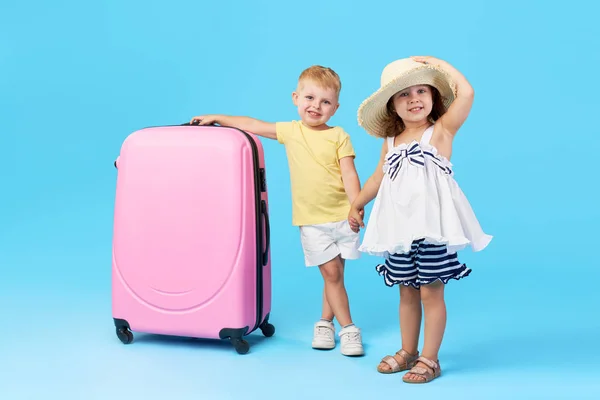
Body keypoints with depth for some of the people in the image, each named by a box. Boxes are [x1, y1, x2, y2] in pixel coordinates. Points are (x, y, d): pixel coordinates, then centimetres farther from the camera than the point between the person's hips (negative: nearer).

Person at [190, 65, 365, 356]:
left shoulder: (338, 137, -2)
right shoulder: (290, 131, 5)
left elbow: (349, 173, -8)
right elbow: (252, 125, 12)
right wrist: (217, 118, 13)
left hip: (342, 217, 0)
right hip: (311, 220, 1)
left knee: (334, 274, 7)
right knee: (331, 274, 0)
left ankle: (325, 322, 26)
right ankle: (347, 328, 9)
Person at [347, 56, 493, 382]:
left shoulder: (441, 131, -4)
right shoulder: (390, 142, 11)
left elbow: (466, 93, -15)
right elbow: (378, 177, 24)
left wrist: (438, 63, -6)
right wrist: (356, 205, 30)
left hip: (432, 225, -5)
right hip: (399, 228, 5)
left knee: (430, 292, 2)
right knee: (407, 292, 15)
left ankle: (429, 359, 14)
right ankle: (407, 352, 29)